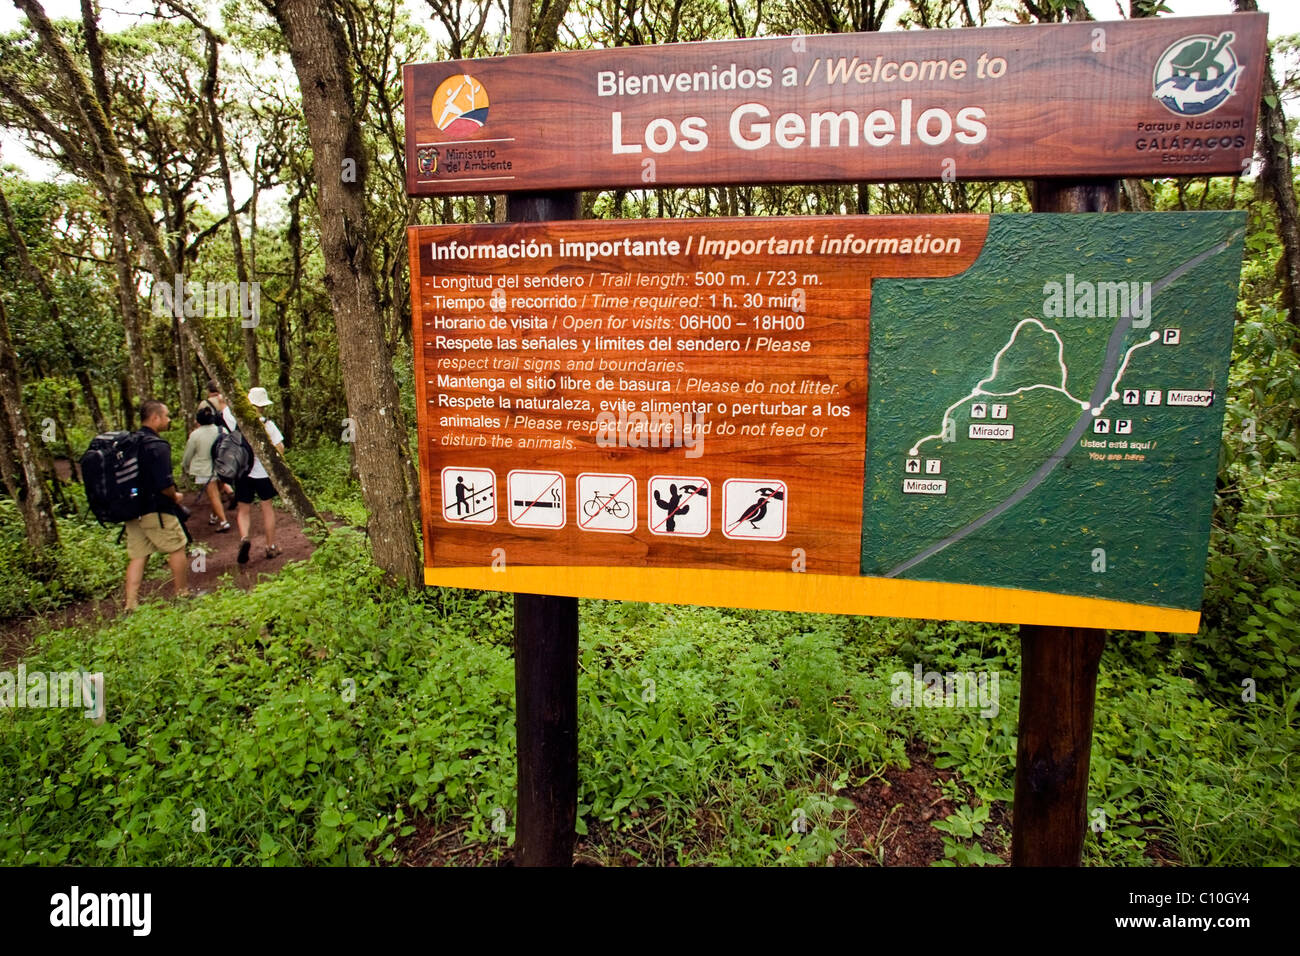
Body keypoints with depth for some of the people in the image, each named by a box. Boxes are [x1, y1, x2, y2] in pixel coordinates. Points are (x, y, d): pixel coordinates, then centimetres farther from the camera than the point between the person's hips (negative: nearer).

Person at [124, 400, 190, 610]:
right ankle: (182, 594, 18)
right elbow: (164, 484, -22)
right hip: (155, 510, -8)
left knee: (136, 556, 9)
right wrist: (175, 496, -3)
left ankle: (131, 606, 7)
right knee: (177, 548, 8)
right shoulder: (158, 445, -17)